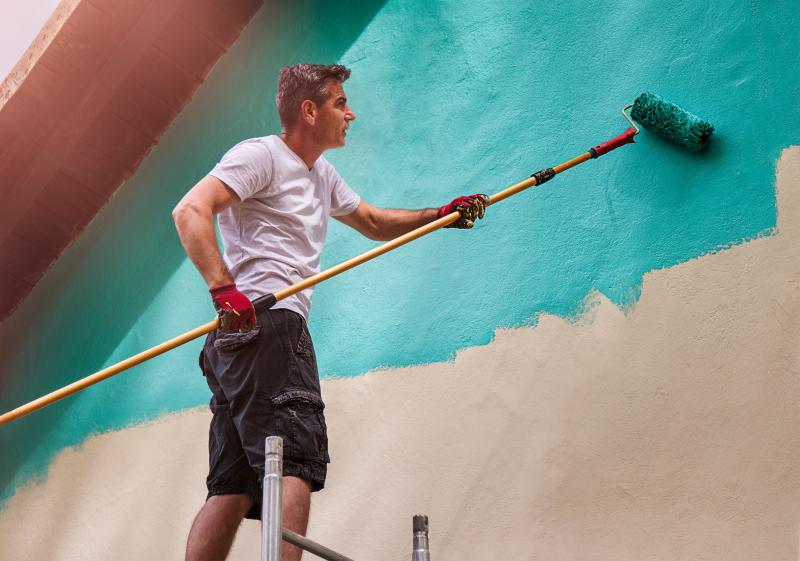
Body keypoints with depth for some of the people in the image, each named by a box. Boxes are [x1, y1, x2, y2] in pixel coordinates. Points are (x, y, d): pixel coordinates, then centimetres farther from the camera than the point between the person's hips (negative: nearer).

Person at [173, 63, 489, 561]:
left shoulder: (322, 175, 28)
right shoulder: (260, 155, -2)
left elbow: (374, 223, 40)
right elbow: (190, 211, -15)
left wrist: (440, 216, 25)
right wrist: (224, 289, -26)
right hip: (264, 324, -10)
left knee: (234, 488, 2)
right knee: (296, 461, -17)